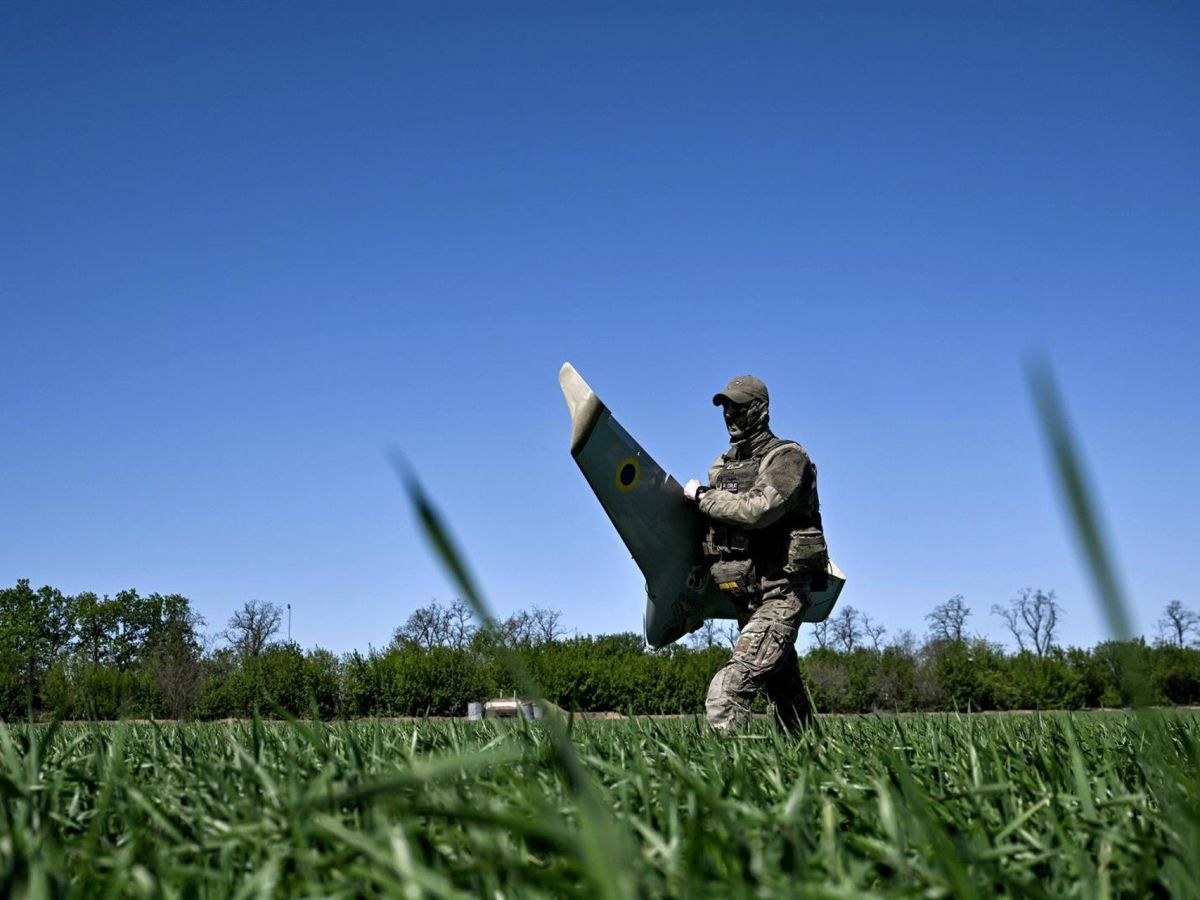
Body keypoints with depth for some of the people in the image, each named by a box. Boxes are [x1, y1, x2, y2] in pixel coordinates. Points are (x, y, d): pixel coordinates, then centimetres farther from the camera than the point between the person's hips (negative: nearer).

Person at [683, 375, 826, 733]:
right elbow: (712, 524, 24)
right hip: (745, 595, 8)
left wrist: (701, 496, -12)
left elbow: (757, 509, -25)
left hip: (780, 593, -8)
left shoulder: (787, 458, -8)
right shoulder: (722, 465, 15)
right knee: (785, 692, 15)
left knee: (726, 692, -23)